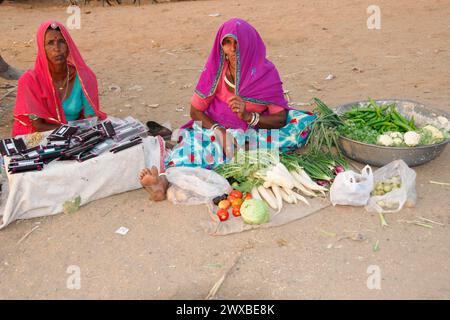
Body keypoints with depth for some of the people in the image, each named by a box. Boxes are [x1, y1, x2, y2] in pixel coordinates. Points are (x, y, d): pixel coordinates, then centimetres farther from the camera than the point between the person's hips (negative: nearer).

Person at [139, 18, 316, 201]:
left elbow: (281, 117, -11)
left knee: (304, 122, -22)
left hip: (256, 131, 1)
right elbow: (195, 110, -3)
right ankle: (165, 180, -59)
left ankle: (243, 146, -34)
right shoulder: (215, 69, -5)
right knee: (196, 139, -34)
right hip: (216, 129, 0)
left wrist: (249, 116, -28)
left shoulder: (266, 72, -7)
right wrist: (219, 131, -21)